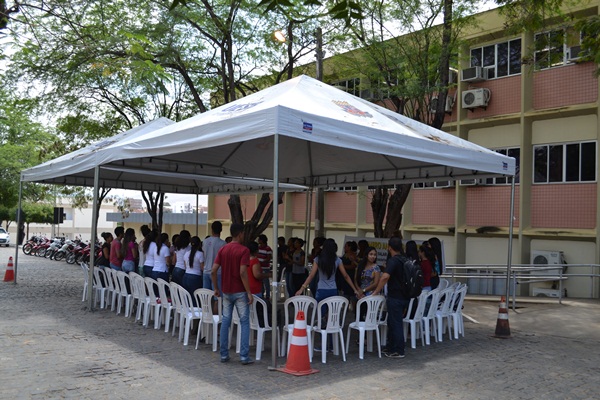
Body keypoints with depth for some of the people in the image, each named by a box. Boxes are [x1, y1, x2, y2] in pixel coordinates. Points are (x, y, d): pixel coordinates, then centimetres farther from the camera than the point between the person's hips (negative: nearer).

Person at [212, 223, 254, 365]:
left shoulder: (223, 249, 4)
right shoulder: (244, 250, -12)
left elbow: (213, 271, 0)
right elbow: (242, 273, -20)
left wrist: (216, 288, 11)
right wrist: (249, 292, -15)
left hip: (226, 292, 5)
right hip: (240, 292, -5)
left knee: (225, 321, 11)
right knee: (244, 323, 2)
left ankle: (224, 354, 15)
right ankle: (244, 356, 1)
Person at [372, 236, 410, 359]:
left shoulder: (393, 260, -17)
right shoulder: (405, 260, 10)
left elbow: (385, 277, -31)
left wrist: (376, 291, -22)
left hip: (395, 297, -8)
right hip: (405, 297, 9)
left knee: (396, 324, 0)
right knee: (392, 322, 18)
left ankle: (399, 351, 6)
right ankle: (391, 347, 26)